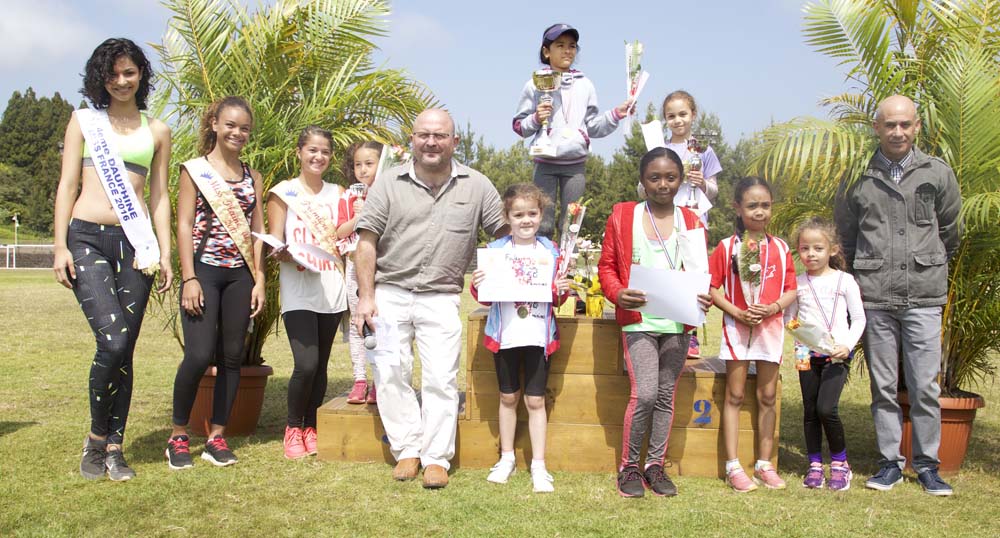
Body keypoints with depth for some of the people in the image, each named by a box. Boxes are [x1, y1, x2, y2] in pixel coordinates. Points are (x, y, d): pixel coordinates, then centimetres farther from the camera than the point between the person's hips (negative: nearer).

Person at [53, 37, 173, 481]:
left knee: (124, 349, 1)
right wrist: (60, 246, -3)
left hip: (135, 243, 2)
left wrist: (165, 253, 5)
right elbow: (67, 186, 6)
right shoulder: (84, 120, 11)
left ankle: (114, 448, 11)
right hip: (87, 239, -2)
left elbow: (159, 195, 13)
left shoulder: (156, 131, 15)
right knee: (113, 341, -17)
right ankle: (96, 439, 4)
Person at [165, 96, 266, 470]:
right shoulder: (195, 169, 2)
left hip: (240, 275, 4)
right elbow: (184, 225, -3)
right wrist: (189, 279, -11)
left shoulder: (252, 176, 13)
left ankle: (217, 436, 13)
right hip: (204, 270, -4)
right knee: (199, 355, -12)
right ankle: (178, 435, 6)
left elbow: (257, 232, 12)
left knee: (232, 357, 4)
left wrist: (259, 280, 5)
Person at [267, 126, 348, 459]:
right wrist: (285, 254, -22)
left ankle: (311, 428, 21)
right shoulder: (282, 193, 4)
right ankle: (293, 428, 6)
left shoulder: (337, 194, 14)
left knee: (321, 365, 6)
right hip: (298, 290, -3)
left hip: (331, 290, 4)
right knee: (306, 364, -14)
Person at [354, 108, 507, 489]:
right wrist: (366, 297, -6)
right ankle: (407, 450, 15)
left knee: (441, 380, -3)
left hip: (441, 297, 0)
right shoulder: (390, 183, 1)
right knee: (390, 374, 1)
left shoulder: (476, 186, 3)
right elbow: (367, 241, 0)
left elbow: (504, 234, 8)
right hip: (389, 292, 1)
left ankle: (436, 459, 7)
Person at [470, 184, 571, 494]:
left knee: (535, 400, 3)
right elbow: (485, 299, 5)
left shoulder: (551, 251, 2)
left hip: (538, 336, -1)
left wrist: (561, 291, -12)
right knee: (508, 397, 13)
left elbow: (556, 299, 9)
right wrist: (477, 286, -15)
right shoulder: (495, 250, 0)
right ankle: (507, 458, 27)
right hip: (505, 335, 1)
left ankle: (538, 465, 12)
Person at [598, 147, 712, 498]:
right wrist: (617, 294, -16)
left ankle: (655, 465, 21)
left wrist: (705, 297, -9)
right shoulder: (623, 216, 2)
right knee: (644, 393, -12)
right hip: (638, 321, -3)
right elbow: (607, 265, 3)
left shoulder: (691, 222, 8)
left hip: (678, 323, 3)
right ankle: (628, 466, 7)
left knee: (666, 394, 8)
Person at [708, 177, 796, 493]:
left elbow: (791, 289, 6)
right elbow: (713, 288, -3)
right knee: (735, 396, 1)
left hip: (771, 327, 3)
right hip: (737, 327, -3)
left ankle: (764, 464, 18)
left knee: (767, 397, 8)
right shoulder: (727, 247, -3)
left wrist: (773, 307, -13)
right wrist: (737, 312, -15)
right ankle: (733, 467, 5)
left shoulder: (780, 248, 5)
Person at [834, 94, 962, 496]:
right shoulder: (858, 179, 3)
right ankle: (891, 462, 19)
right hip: (874, 298, 1)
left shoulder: (938, 174, 3)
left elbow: (950, 232, 15)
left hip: (924, 297, 0)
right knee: (883, 386, 8)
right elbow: (846, 237, 14)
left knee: (924, 387, 1)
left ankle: (927, 464, 15)